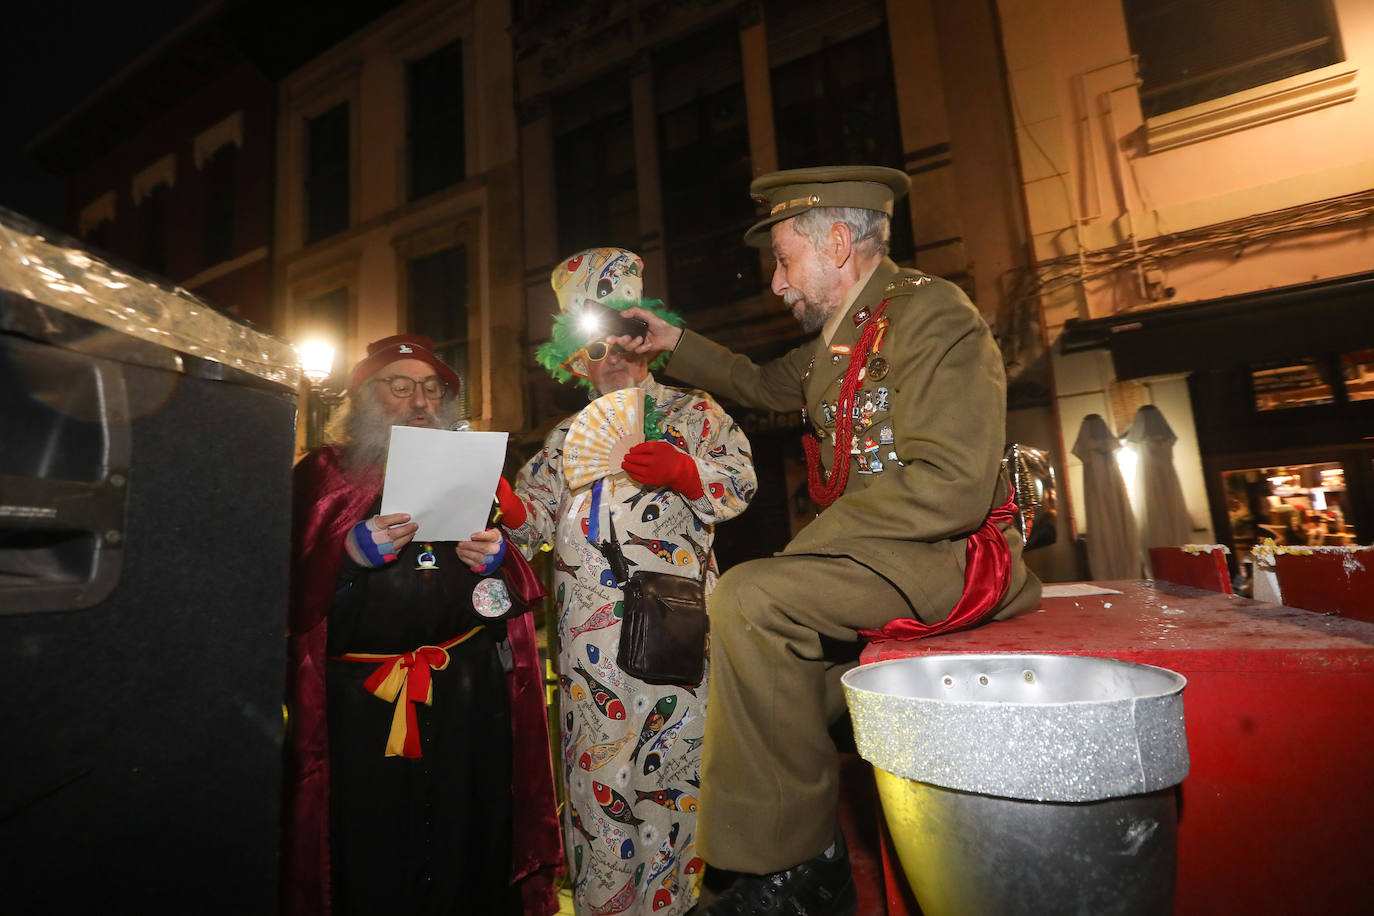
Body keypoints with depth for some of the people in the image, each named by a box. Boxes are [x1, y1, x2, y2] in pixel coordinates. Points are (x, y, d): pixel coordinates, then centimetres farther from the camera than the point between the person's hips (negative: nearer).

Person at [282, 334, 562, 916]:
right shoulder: (321, 473, 6)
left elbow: (519, 586, 13)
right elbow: (289, 587, -1)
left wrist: (497, 558, -8)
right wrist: (353, 554, -18)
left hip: (471, 692, 2)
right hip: (365, 699, -1)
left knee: (470, 840, 8)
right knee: (375, 863, 6)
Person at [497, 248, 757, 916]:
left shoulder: (692, 412, 9)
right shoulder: (567, 437, 19)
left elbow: (738, 485, -2)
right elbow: (536, 520, 13)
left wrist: (682, 472, -20)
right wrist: (504, 503, -8)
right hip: (589, 637, 3)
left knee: (668, 769, 4)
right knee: (594, 776, 6)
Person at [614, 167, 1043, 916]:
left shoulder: (932, 314, -13)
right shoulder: (841, 333, 15)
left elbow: (950, 487, -23)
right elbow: (768, 385, 33)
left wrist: (806, 543, -18)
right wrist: (674, 344, 26)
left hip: (947, 554, -9)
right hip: (873, 555, 9)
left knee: (745, 599, -25)